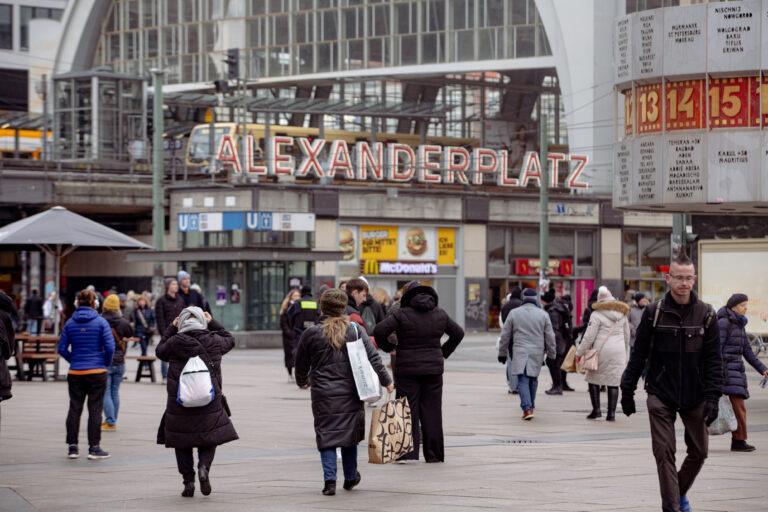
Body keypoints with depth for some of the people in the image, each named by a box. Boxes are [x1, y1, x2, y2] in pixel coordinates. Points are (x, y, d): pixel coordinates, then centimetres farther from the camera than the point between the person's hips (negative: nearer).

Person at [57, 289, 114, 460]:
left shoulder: (70, 323, 2)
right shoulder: (101, 322, -6)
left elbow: (62, 348, 1)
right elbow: (110, 347, -10)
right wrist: (107, 363, 6)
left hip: (75, 373, 3)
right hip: (97, 372, -3)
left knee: (74, 409, 9)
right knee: (95, 409, 3)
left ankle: (72, 447, 11)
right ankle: (94, 447, 4)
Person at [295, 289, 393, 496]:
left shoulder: (311, 334, -4)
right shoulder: (356, 331, -1)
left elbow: (301, 364, 8)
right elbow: (373, 358, -3)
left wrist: (302, 381, 28)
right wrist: (386, 381, 5)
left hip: (323, 394, -2)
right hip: (351, 393, 2)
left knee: (326, 436, 3)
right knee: (349, 432, 16)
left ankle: (329, 480, -8)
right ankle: (350, 477, 27)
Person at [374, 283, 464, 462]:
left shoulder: (402, 314, -8)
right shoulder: (440, 315, 6)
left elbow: (379, 330, -15)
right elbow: (458, 333, 18)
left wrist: (389, 347, 1)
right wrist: (444, 352, 21)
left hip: (407, 369, -3)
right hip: (434, 369, 3)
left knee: (409, 412, 1)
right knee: (432, 413, 9)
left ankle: (409, 452, -5)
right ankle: (434, 455, 12)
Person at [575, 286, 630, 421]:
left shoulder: (597, 314, -5)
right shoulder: (622, 314, 12)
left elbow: (589, 336, -7)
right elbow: (627, 336, 20)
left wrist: (579, 352, 0)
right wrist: (625, 354, 30)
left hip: (601, 351, -4)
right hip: (619, 352, 4)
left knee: (593, 379, 10)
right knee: (614, 382, 3)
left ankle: (596, 409, 4)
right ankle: (611, 413, 0)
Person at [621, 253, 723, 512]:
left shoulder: (706, 315, -1)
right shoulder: (654, 313, -4)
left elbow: (714, 361, 0)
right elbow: (638, 355, 2)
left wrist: (712, 398, -8)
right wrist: (627, 391, 2)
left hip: (695, 397, 2)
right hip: (661, 396, -2)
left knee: (699, 452, 10)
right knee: (664, 452, -7)